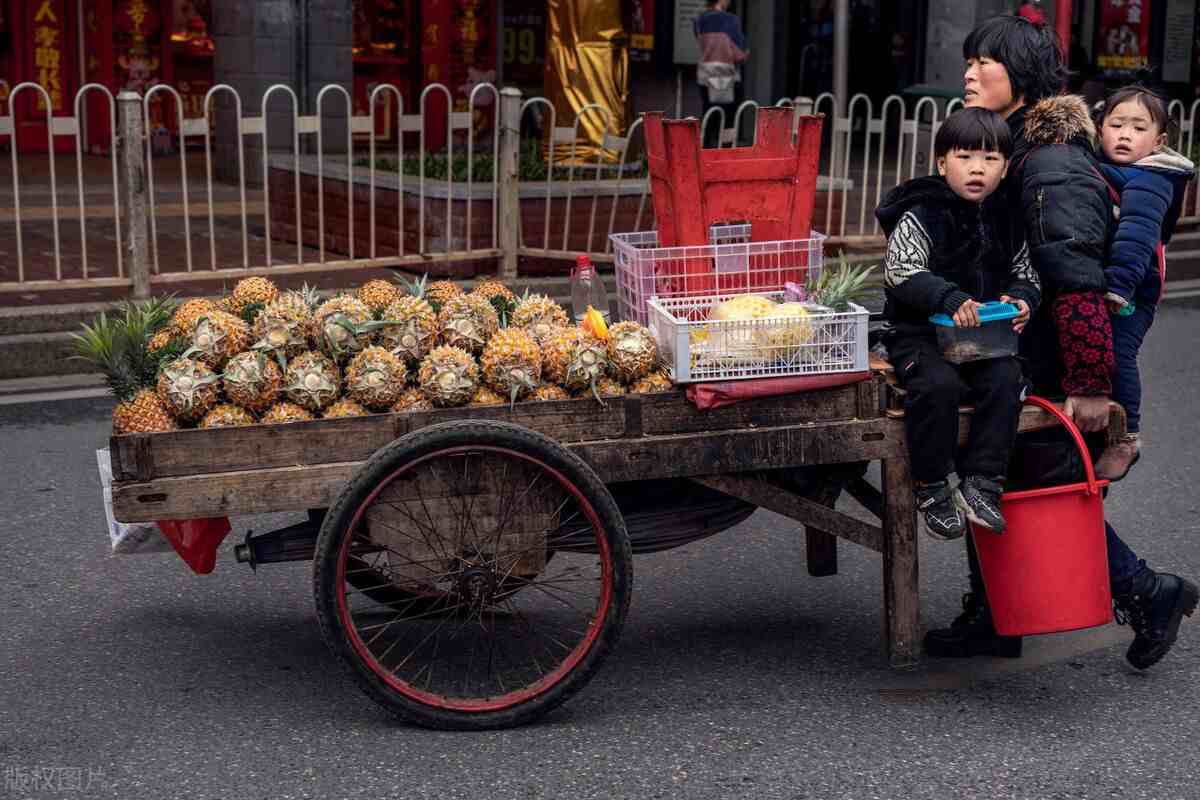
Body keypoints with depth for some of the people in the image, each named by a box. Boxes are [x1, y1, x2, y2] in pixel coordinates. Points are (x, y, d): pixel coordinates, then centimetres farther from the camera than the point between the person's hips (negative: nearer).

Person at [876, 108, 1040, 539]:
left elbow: (1025, 274, 19)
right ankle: (932, 489, -15)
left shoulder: (1005, 222, 10)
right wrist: (950, 299, -32)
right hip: (919, 334, -5)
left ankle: (981, 484, -15)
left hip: (986, 337, 5)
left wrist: (1021, 299, -5)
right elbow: (902, 272, -19)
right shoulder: (920, 216, -7)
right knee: (939, 384, -32)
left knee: (1006, 379, -23)